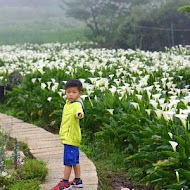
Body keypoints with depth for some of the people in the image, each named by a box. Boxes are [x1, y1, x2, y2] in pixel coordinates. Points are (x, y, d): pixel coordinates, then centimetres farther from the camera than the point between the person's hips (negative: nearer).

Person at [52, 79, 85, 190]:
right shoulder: (68, 102, 8)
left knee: (68, 160, -2)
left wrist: (80, 114, -64)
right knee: (75, 160, 18)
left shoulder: (77, 104, -22)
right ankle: (78, 181, 29)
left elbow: (79, 111, -46)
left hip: (71, 138, -10)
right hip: (69, 137, 10)